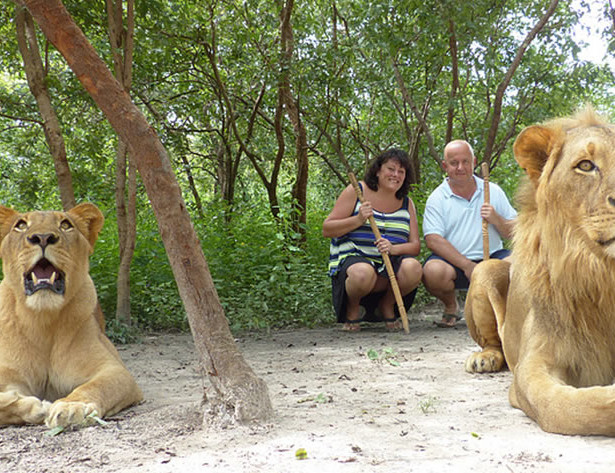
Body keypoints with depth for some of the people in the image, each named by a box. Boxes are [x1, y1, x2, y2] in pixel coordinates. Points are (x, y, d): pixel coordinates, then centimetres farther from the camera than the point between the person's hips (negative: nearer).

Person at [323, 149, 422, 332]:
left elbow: (415, 245, 5)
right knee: (362, 273, -39)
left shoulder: (406, 203, 13)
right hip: (353, 259, -3)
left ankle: (387, 305, 1)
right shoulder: (356, 191, 2)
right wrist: (358, 220, -17)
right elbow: (327, 230, -2)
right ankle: (352, 307, -3)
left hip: (390, 262, 4)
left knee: (413, 268, -30)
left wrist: (393, 248, -17)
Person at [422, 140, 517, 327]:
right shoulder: (437, 198, 0)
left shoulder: (493, 191, 10)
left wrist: (496, 220, -13)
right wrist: (467, 266, -19)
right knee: (433, 271, -34)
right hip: (454, 263, -2)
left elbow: (515, 233, 9)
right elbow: (433, 241, -11)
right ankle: (451, 306, 3)